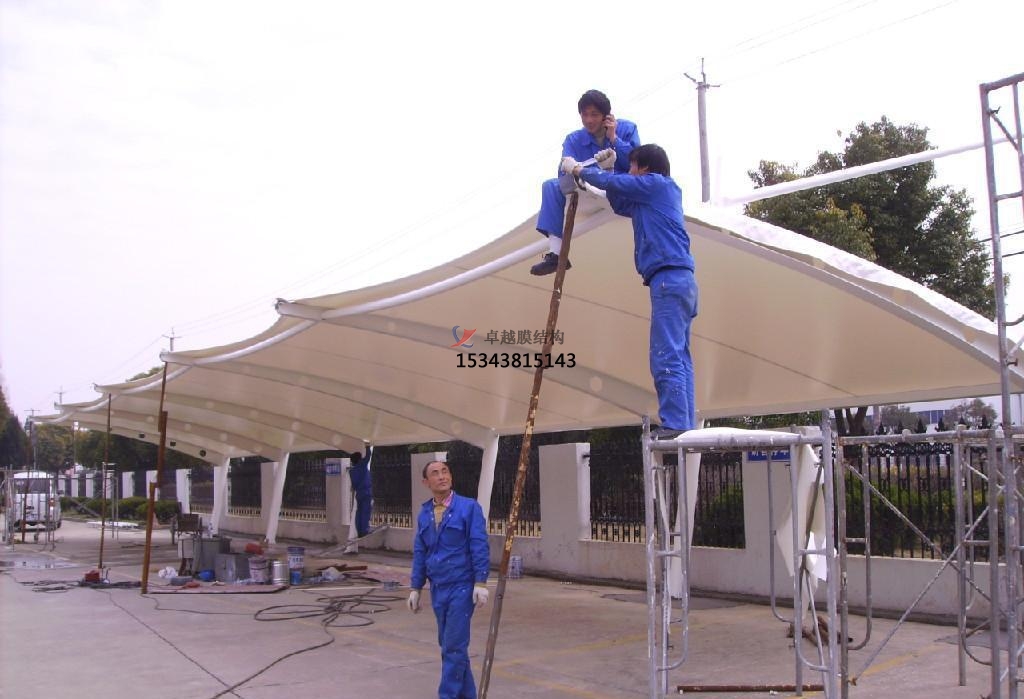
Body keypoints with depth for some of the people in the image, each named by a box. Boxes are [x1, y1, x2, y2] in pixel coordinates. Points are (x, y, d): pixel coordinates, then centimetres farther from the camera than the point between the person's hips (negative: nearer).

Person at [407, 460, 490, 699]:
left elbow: (480, 547, -10)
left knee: (454, 646, -6)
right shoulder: (424, 514, 8)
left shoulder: (469, 507, -7)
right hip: (438, 589, 6)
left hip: (461, 587, -6)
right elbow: (419, 553, 12)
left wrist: (481, 583, -16)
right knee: (448, 645, 13)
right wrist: (415, 588, 10)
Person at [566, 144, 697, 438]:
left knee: (666, 357, -14)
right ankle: (686, 425, 3)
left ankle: (675, 424, -18)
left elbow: (613, 182, 4)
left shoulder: (658, 183, 1)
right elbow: (620, 205, 34)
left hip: (669, 278, -10)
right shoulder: (649, 198, 26)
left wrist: (578, 169, 19)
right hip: (681, 281, 10)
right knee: (679, 357, 5)